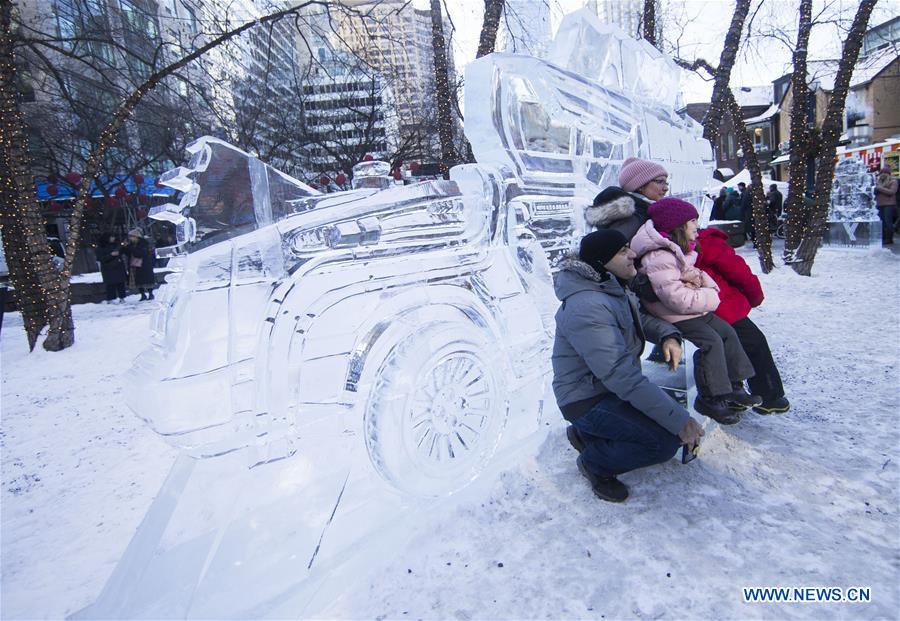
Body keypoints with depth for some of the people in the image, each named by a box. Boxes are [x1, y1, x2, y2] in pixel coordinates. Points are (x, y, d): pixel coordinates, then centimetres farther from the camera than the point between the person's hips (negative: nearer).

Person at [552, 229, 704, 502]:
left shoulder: (613, 287, 3)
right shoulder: (587, 307, -29)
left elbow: (639, 319, 20)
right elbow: (621, 375, -32)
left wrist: (668, 335, -4)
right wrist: (679, 419, -29)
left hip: (610, 388, 10)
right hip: (587, 401, -10)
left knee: (671, 418, 8)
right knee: (666, 439, -20)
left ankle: (588, 434, 15)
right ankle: (595, 462, 3)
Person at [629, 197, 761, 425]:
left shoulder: (678, 250, 10)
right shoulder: (659, 258, -26)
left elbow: (692, 272, 23)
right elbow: (676, 297, -31)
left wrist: (706, 283, -2)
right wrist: (711, 297, -17)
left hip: (693, 310, 11)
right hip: (674, 316, -11)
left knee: (727, 331, 11)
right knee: (711, 341, -20)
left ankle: (733, 386, 24)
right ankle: (709, 398, -7)